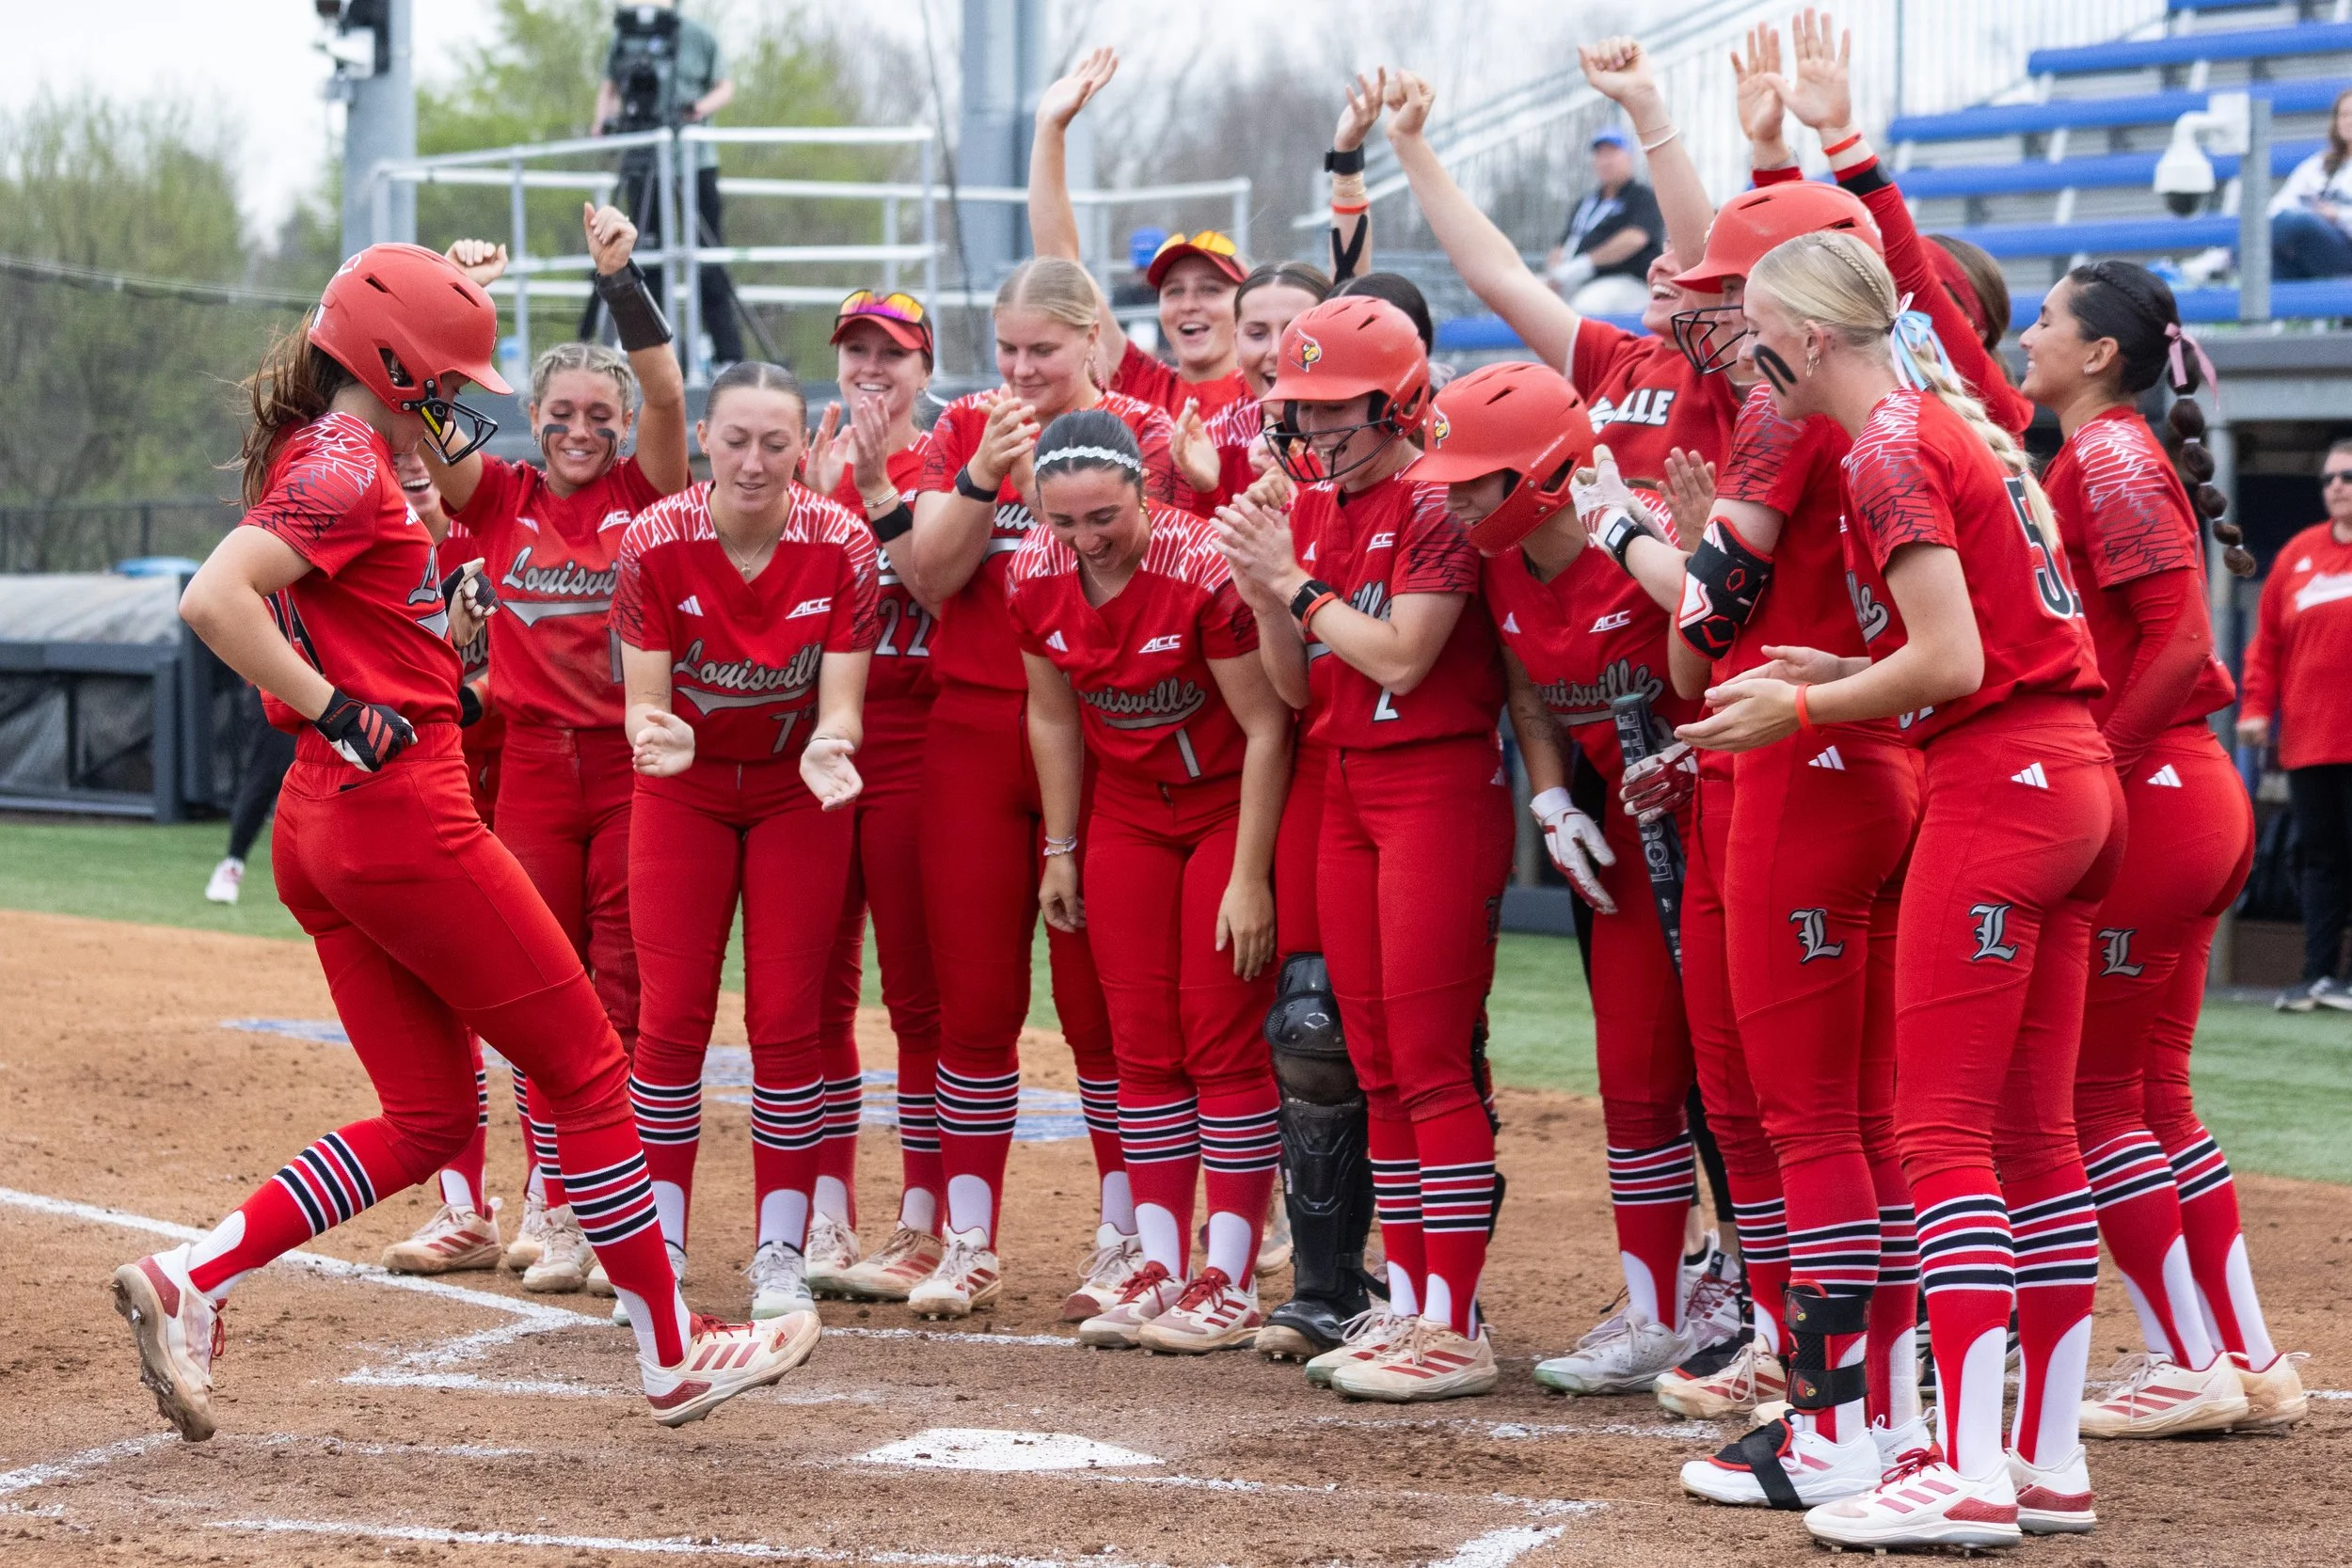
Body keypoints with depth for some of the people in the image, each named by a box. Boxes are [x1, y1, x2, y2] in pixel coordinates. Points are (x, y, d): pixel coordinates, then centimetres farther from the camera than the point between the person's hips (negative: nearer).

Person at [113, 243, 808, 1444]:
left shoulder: (323, 458, 16)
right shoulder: (347, 465, -13)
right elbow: (214, 599, -27)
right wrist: (337, 712, -20)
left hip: (319, 828, 10)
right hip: (401, 813, -10)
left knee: (427, 1120, 12)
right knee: (586, 1071, 2)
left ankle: (186, 1281, -1)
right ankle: (675, 1357, 9)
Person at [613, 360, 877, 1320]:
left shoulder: (842, 545, -19)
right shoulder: (655, 542, -20)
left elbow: (840, 706, -18)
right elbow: (644, 703, -16)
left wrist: (827, 752, -41)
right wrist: (659, 736, -40)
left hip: (797, 792, 0)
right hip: (685, 789, 0)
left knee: (787, 1021, 0)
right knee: (672, 1015, -3)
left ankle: (780, 1254, 9)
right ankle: (658, 1248, 6)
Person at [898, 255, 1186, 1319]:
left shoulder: (1138, 433, 0)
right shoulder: (965, 427, 8)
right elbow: (927, 578, -2)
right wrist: (983, 474, -13)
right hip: (974, 737, 3)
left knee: (1101, 999, -1)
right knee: (974, 998, 4)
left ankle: (1125, 1240, 9)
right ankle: (967, 1243, 12)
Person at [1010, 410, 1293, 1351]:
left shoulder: (1207, 568, -26)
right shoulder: (1036, 576, -9)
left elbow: (1265, 727, -20)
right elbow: (1053, 718, 6)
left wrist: (1249, 877, -20)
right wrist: (1060, 850, 8)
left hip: (1230, 805, -5)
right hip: (1127, 813, 6)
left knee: (1223, 1040, -6)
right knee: (1142, 1044, 6)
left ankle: (1229, 1283, -1)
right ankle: (1161, 1269, 12)